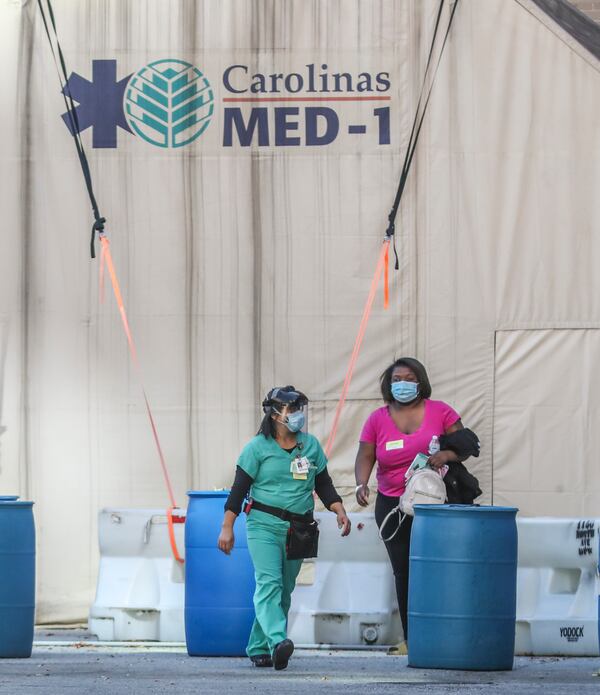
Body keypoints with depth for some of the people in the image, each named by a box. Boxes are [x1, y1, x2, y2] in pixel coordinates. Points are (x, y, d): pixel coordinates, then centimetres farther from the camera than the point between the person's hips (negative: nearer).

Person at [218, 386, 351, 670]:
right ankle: (277, 641, -35)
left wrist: (340, 511, -1)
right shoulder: (257, 447, -3)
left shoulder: (311, 445, 9)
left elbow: (324, 485, 14)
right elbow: (239, 489, -3)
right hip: (264, 525, -5)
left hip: (298, 528, 5)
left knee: (284, 590, 7)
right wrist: (227, 528, -7)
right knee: (269, 584, -19)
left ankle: (259, 648, 16)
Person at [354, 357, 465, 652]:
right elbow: (365, 458, 1)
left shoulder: (439, 412, 0)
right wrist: (361, 484, -19)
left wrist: (447, 454, -19)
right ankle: (410, 638, 6)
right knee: (403, 571, 3)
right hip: (392, 504, 2)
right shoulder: (377, 419, 5)